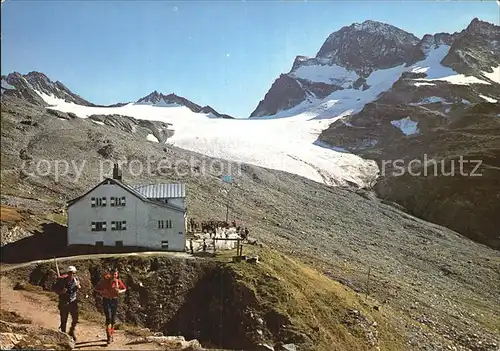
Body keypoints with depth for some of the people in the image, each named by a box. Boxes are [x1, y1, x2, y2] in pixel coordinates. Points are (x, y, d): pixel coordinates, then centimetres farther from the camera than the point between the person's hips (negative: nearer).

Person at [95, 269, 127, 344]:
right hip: (106, 301, -3)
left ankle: (111, 335, 28)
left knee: (113, 319, 10)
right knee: (108, 318, -16)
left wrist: (120, 291, -11)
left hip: (115, 301, 3)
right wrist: (103, 291, -20)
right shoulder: (105, 281, -11)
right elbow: (96, 288, -2)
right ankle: (109, 337, -17)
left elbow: (124, 289, 10)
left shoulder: (118, 281, -5)